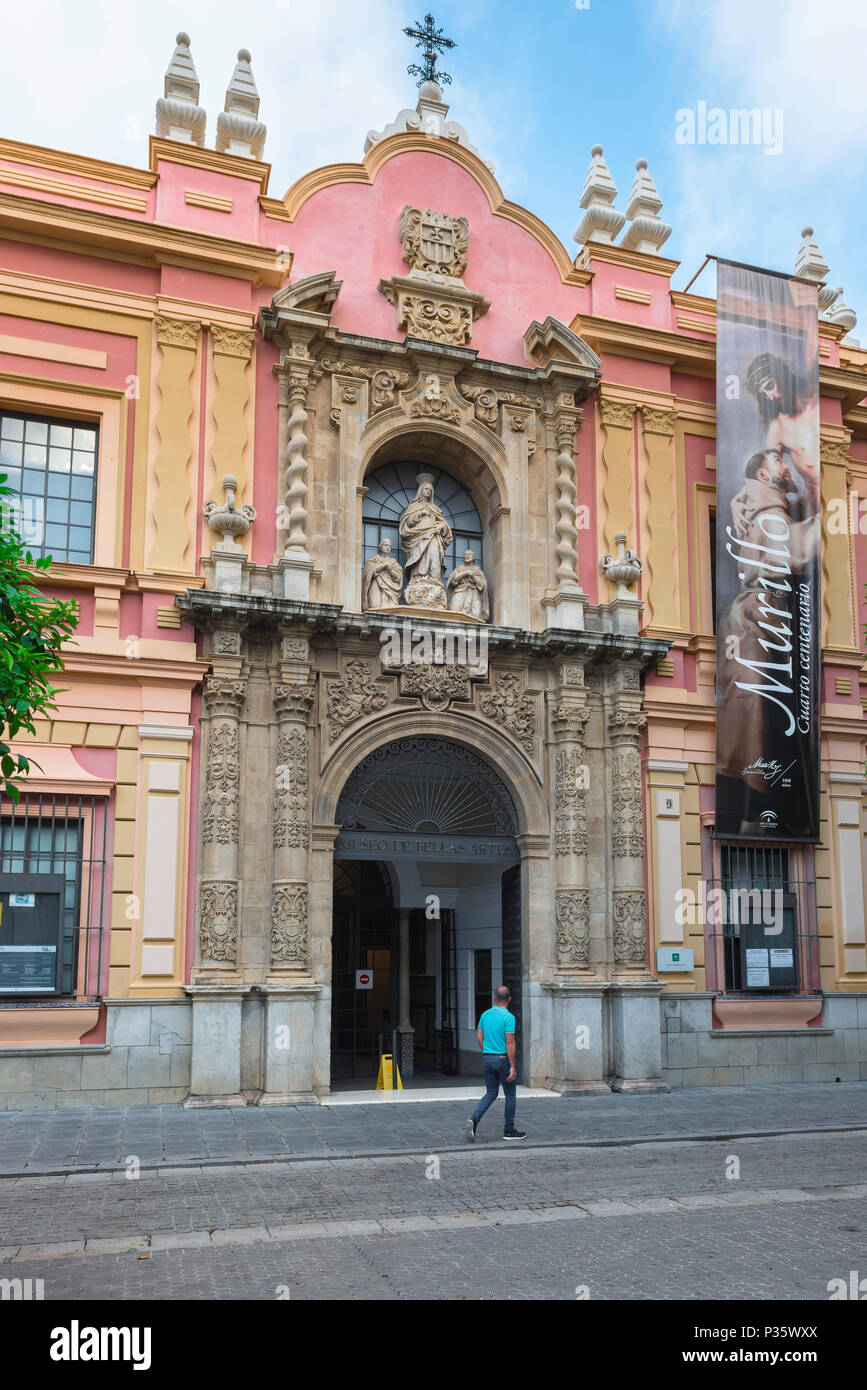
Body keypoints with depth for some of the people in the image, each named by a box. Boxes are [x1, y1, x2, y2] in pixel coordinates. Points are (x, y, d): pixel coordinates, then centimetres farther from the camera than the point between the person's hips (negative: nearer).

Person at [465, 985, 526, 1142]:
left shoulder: (485, 1015, 5)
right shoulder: (508, 1017, -14)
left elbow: (480, 1038, 9)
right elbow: (510, 1043, -19)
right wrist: (513, 1067, -17)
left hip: (487, 1059, 6)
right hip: (503, 1059, -6)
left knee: (491, 1093, 13)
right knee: (510, 1095, 10)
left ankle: (474, 1119, -9)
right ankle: (509, 1130, 16)